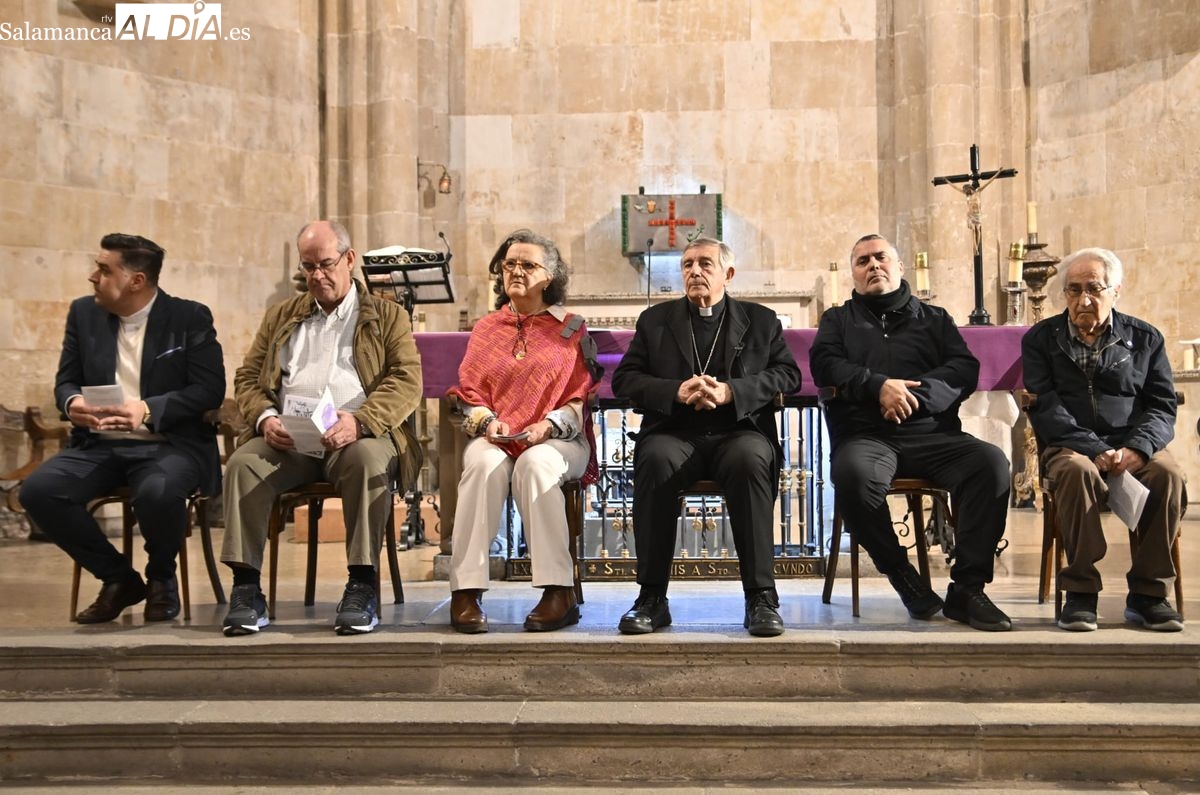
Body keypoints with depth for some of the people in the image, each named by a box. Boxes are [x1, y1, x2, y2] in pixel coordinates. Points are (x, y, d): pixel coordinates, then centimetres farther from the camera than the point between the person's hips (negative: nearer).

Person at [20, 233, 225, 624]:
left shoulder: (190, 317, -3)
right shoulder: (84, 312, 11)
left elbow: (210, 389, -9)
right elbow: (65, 380, 14)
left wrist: (147, 409, -24)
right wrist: (72, 402, -12)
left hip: (168, 444, -5)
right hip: (98, 445, 5)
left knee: (158, 493, -37)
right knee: (37, 490, -22)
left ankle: (161, 577, -1)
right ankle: (118, 577, 0)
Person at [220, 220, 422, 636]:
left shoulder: (387, 316, 14)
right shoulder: (281, 315, 25)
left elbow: (407, 380, 0)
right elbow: (247, 377, 19)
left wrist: (359, 421, -18)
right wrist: (264, 418, -5)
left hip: (358, 437, -2)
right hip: (287, 440, 3)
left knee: (370, 460, -37)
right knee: (242, 463, -28)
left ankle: (362, 587, -30)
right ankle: (246, 587, -23)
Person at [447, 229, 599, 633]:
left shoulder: (571, 329, 12)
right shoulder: (485, 329, 19)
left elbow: (583, 398, 5)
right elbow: (469, 395, 14)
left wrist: (549, 425, -13)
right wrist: (487, 422, -8)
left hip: (557, 440, -2)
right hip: (493, 438, 2)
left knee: (536, 464, -37)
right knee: (485, 464, -34)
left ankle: (559, 592, -35)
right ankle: (466, 592, -35)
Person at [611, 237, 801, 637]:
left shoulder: (761, 320, 18)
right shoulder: (655, 319, 19)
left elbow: (788, 374, 6)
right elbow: (624, 378, 10)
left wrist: (731, 391, -11)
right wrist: (675, 391, -9)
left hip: (739, 431, 0)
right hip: (675, 432, 1)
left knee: (751, 460, -36)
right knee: (655, 459, -34)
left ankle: (761, 597, -29)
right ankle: (652, 597, -26)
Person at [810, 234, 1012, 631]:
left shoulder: (934, 318, 24)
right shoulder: (838, 319, 23)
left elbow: (965, 370, 7)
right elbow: (824, 365, 3)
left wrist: (916, 394, -11)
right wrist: (879, 386, -13)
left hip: (932, 433, 2)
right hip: (865, 436, -1)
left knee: (991, 462, -28)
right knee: (853, 473, -37)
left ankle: (966, 588, -20)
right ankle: (902, 575, -16)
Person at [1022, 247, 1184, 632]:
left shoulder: (1145, 338, 15)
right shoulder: (1041, 339, 9)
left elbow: (1162, 406, 6)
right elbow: (1044, 407, -4)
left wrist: (1137, 448, -16)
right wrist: (1094, 450, -19)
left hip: (1131, 445, 2)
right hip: (1068, 446, -2)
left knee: (1168, 474, -30)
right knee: (1077, 471, -36)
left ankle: (1148, 592, -17)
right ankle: (1080, 590, -24)